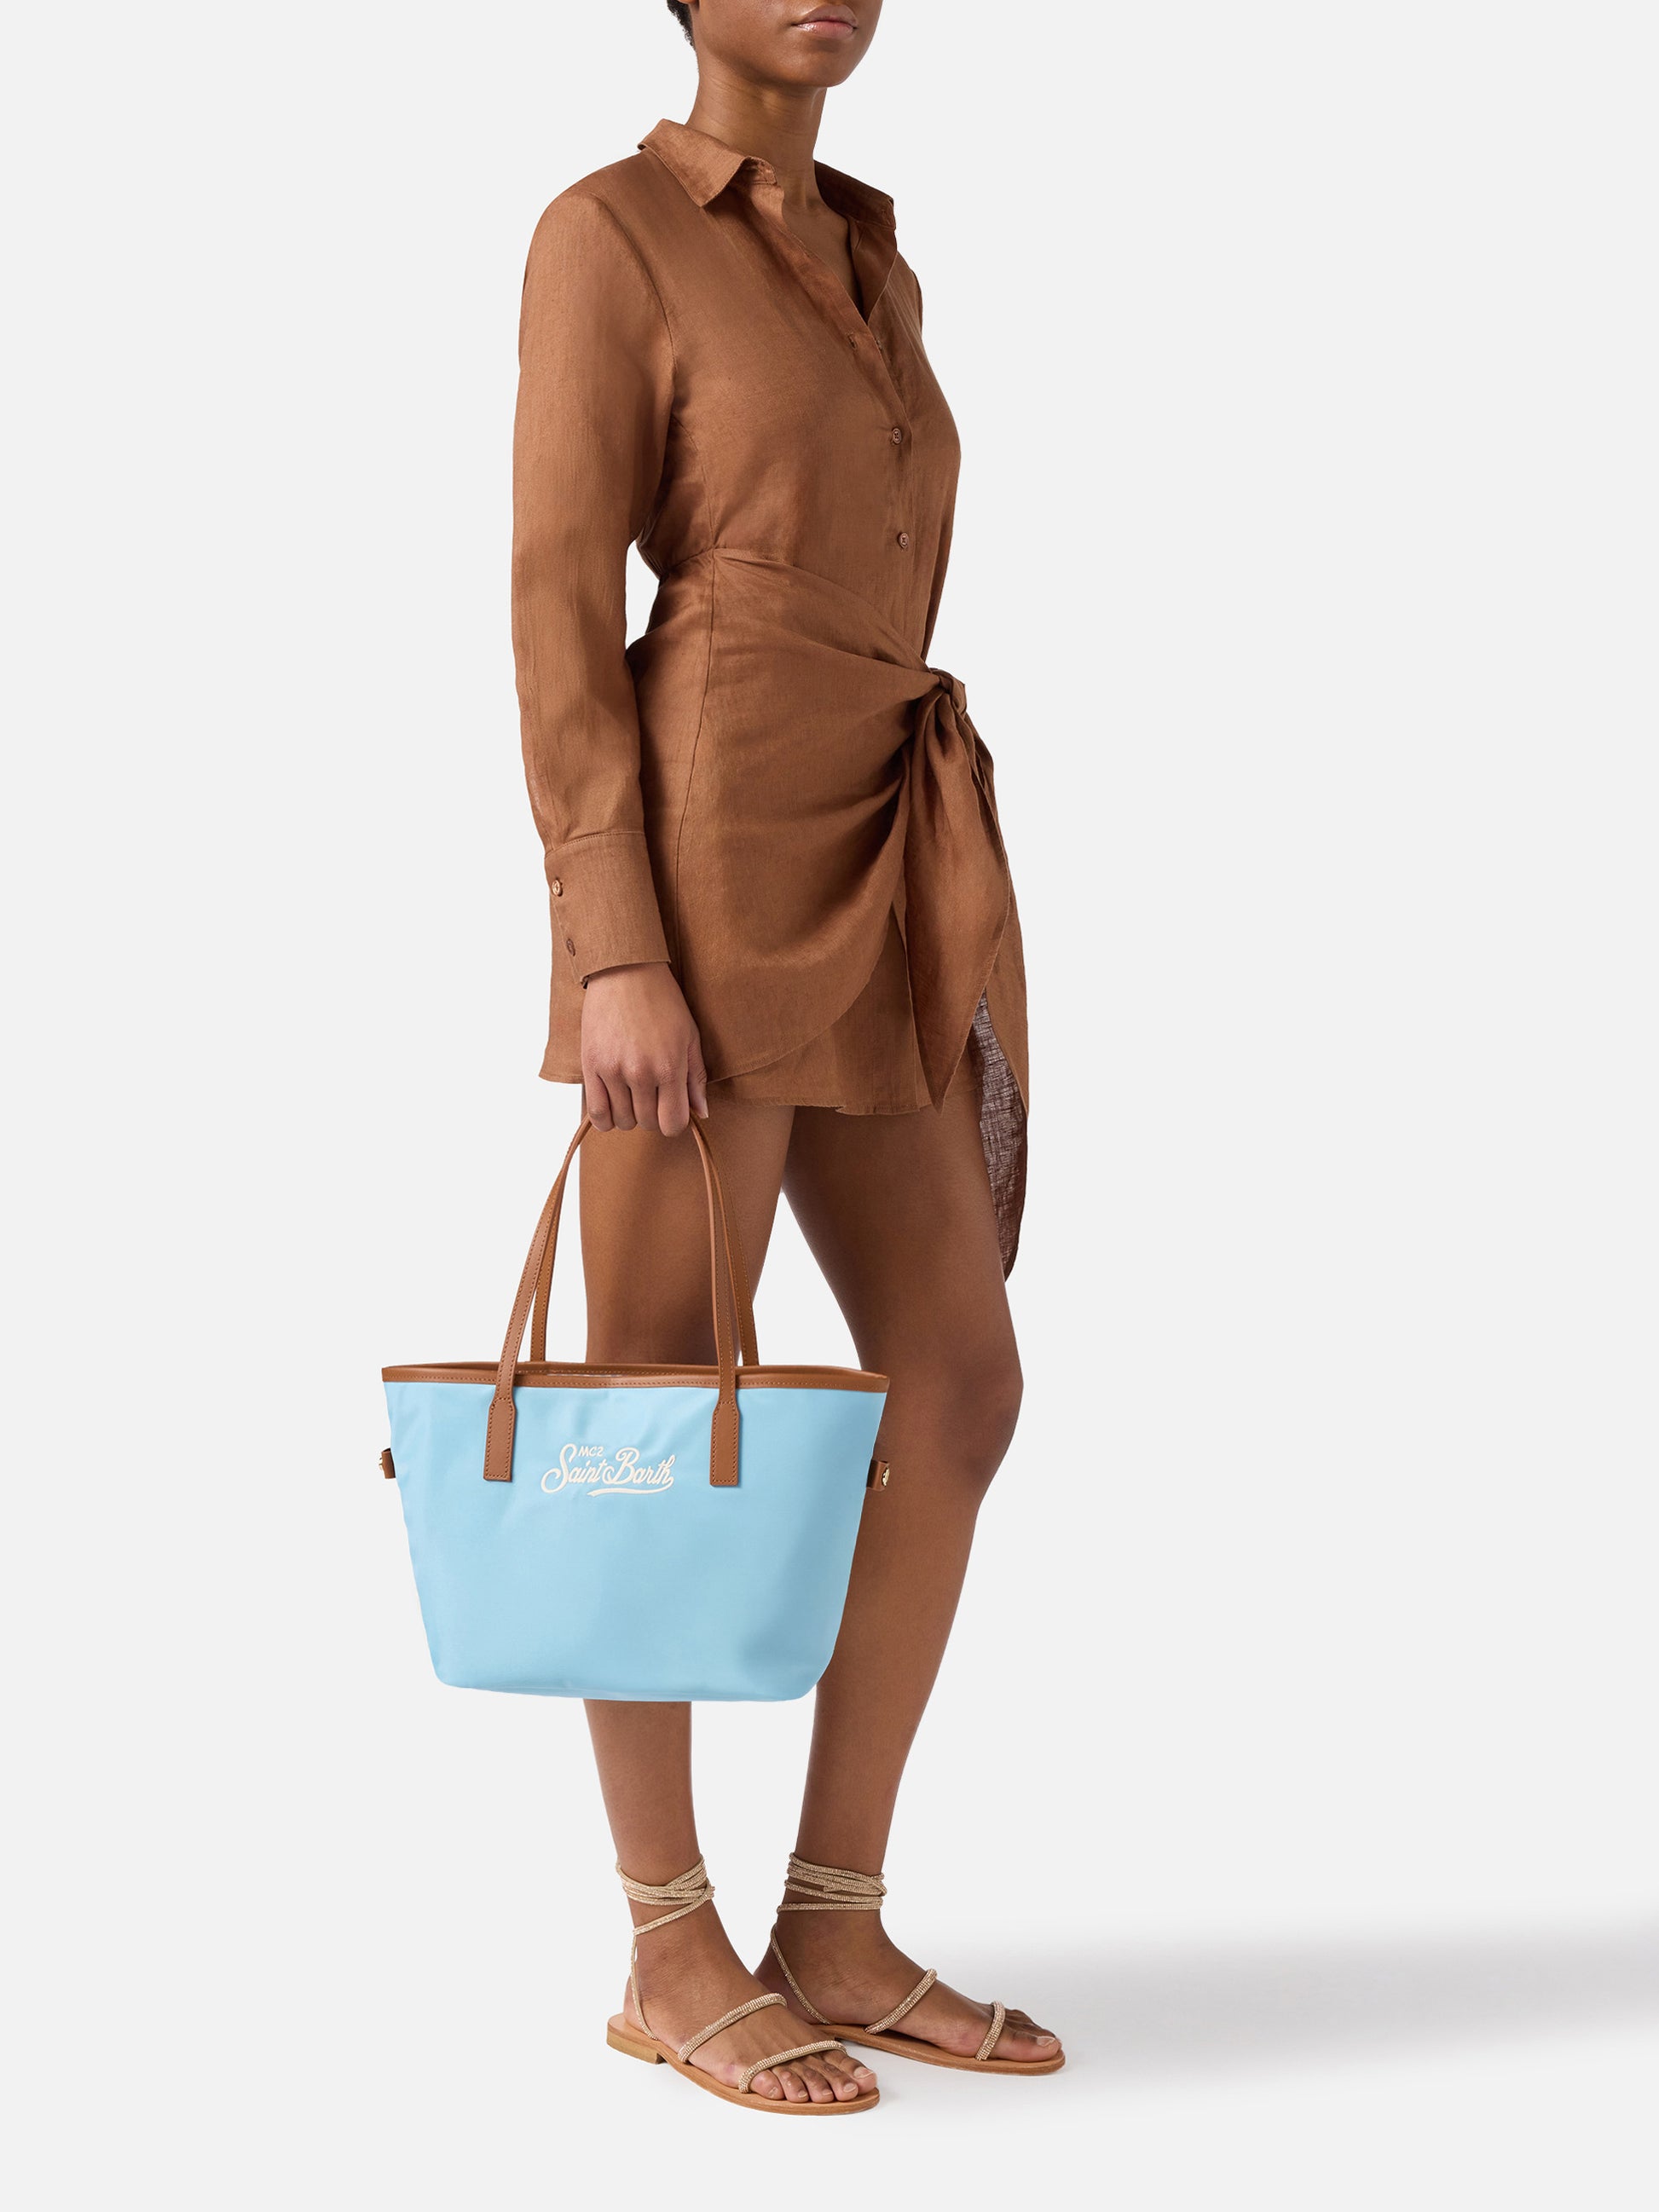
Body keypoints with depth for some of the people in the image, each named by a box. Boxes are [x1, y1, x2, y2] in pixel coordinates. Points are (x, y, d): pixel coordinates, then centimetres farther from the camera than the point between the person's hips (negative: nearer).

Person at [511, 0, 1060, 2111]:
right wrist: (614, 960, -18)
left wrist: (926, 949, 19)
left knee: (960, 1394, 3)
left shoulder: (872, 270, 21)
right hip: (700, 868, -8)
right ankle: (672, 1956, 10)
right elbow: (557, 615, -10)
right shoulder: (603, 235, -3)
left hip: (866, 897, 8)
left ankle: (835, 1930, 12)